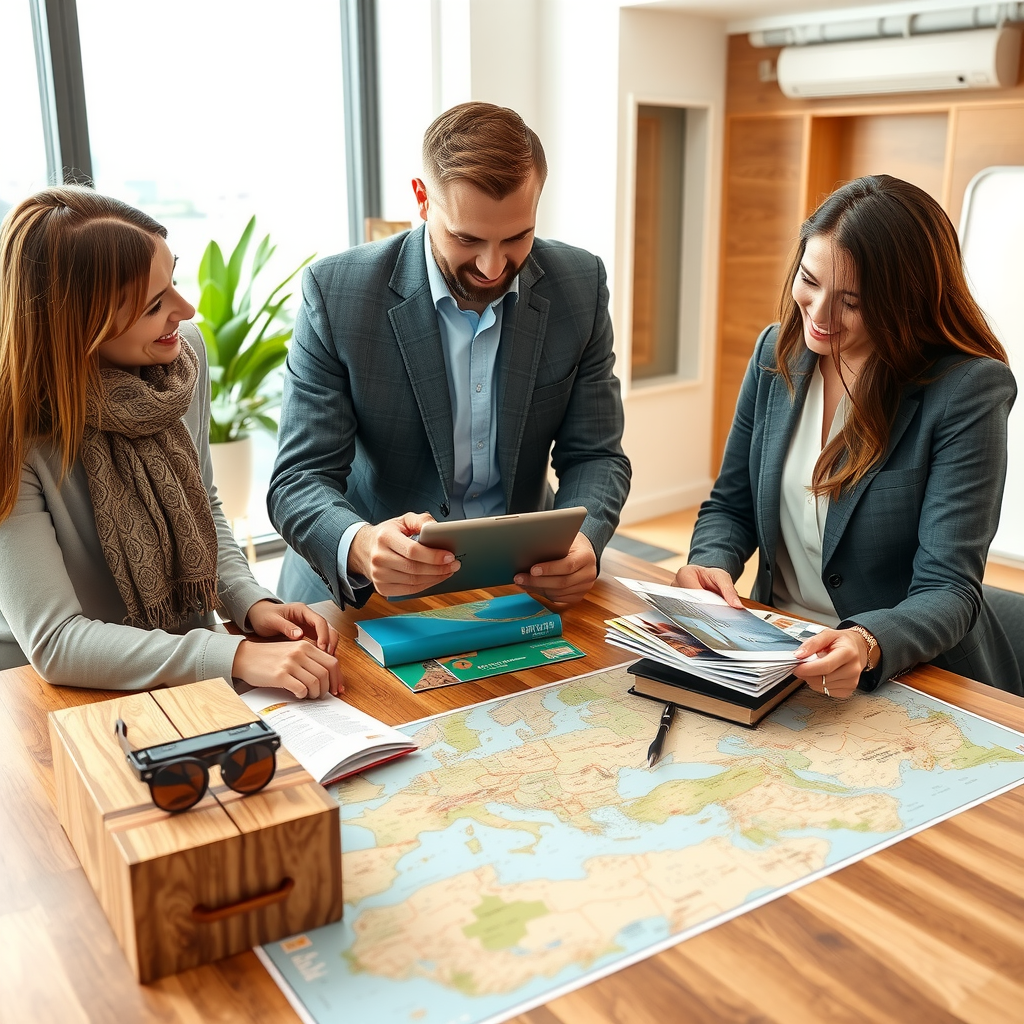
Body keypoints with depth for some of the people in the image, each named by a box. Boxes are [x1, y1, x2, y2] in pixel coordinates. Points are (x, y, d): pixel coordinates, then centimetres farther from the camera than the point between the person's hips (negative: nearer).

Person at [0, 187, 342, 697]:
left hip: (185, 671, 4)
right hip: (47, 697, -4)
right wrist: (237, 656, -34)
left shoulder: (185, 351, -8)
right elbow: (53, 643, -27)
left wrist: (252, 602, -11)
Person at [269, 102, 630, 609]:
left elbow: (595, 456, -3)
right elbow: (300, 479, -14)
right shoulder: (335, 292, -14)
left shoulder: (580, 286, -8)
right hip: (362, 591, -3)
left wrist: (581, 539, -25)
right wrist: (360, 546, -37)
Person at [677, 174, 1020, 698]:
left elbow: (948, 590, -16)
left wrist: (868, 646, -35)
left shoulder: (969, 389, -13)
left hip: (915, 678, -3)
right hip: (774, 656, 4)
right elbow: (730, 506, 10)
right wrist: (711, 564, -11)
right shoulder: (777, 351, 3)